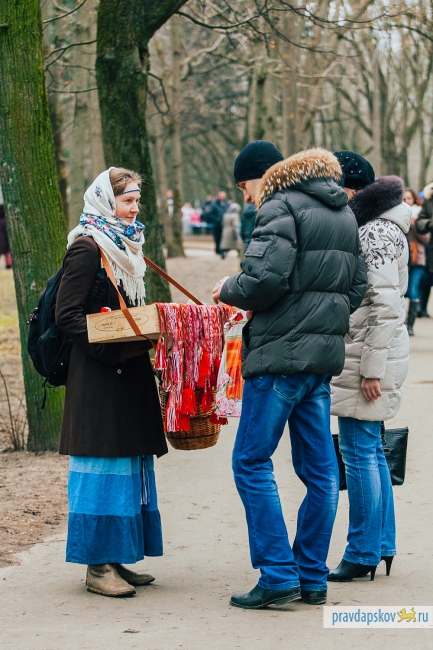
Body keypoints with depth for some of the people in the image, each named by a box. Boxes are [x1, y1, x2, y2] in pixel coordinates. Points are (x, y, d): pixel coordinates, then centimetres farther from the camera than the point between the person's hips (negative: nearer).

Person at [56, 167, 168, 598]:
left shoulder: (122, 245, 16)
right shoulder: (87, 247, -11)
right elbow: (67, 316, -16)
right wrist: (116, 349, -22)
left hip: (128, 374, 9)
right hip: (97, 377, -9)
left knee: (129, 461, 10)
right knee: (104, 462, -7)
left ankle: (115, 558, 16)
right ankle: (98, 566, -3)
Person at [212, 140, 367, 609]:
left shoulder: (281, 208, -10)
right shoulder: (342, 213, 17)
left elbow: (265, 280, -20)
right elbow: (356, 286, 18)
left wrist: (228, 289, -2)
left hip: (280, 355, -9)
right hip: (325, 354, 9)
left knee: (251, 463, -1)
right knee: (319, 469, 10)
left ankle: (278, 576, -5)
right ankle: (312, 578, 15)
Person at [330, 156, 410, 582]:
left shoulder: (375, 233, -15)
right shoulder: (368, 227, 15)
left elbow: (387, 304, -20)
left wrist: (372, 369, -21)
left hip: (367, 357, -10)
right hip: (358, 355, 10)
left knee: (359, 453, -4)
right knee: (370, 452, 14)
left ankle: (363, 553, 2)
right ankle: (382, 545, 21)